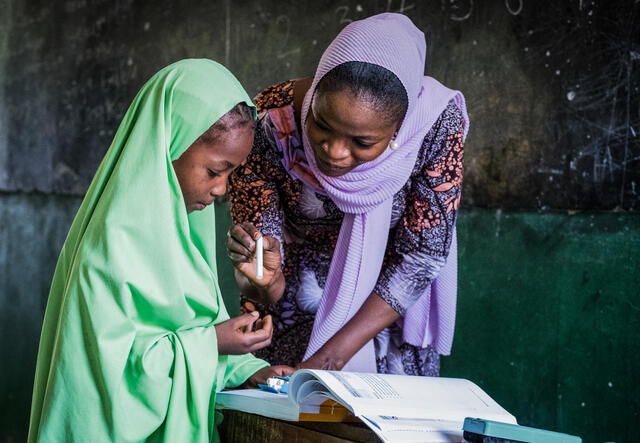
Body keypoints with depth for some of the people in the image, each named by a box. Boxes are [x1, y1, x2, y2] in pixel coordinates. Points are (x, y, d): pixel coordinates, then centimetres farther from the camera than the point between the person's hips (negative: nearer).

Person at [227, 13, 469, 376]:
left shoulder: (438, 122, -28)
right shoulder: (271, 125, -29)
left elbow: (421, 256, -20)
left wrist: (330, 357, -25)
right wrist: (266, 280, -45)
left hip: (392, 305, 0)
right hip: (299, 305, 0)